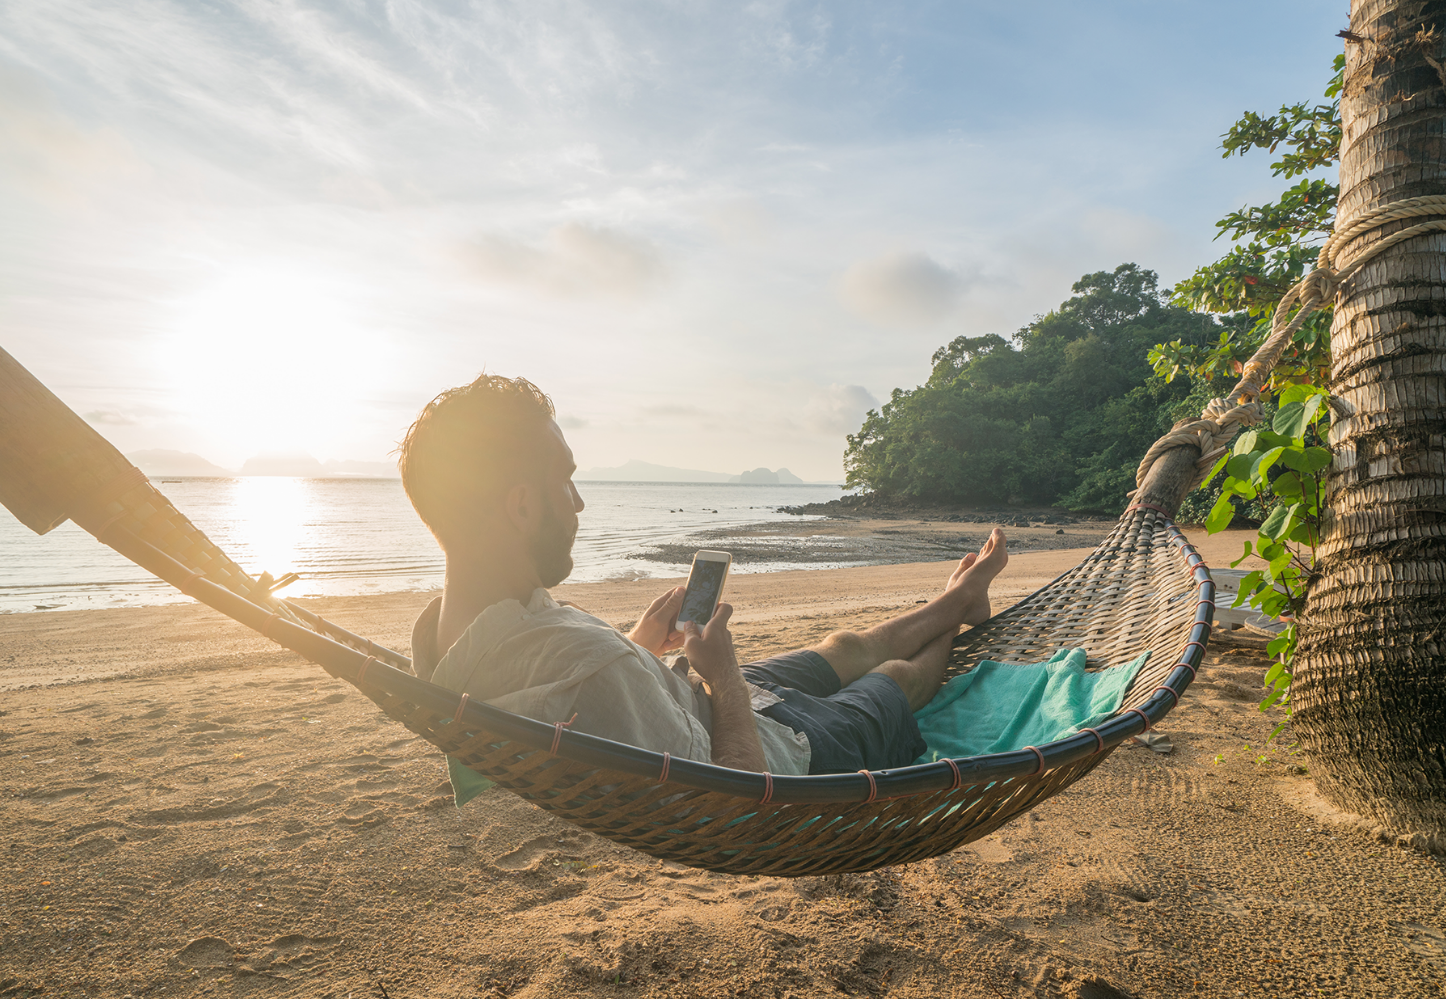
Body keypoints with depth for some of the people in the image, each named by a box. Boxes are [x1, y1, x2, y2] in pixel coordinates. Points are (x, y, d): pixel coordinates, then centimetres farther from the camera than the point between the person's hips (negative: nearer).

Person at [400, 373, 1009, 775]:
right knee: (901, 674, 24)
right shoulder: (593, 666, -47)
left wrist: (634, 648, -1)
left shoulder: (438, 632, -16)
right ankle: (957, 609, 58)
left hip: (690, 714, 6)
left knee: (848, 647, 28)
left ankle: (955, 600, 56)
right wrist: (725, 676, -19)